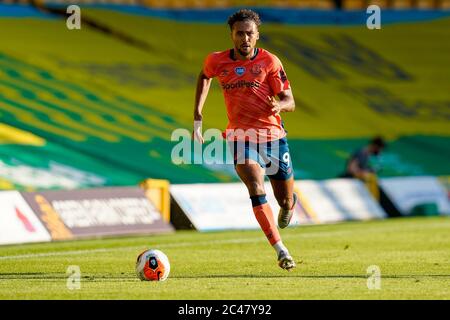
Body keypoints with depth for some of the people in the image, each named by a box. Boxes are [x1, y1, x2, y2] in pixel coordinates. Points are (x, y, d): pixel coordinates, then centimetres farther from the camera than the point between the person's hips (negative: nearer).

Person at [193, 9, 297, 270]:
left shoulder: (270, 61, -6)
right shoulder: (217, 61, -1)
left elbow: (290, 101, -4)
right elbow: (205, 77, 24)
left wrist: (279, 106, -29)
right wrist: (198, 117, 17)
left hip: (273, 134, 0)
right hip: (241, 134, 0)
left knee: (285, 200, 9)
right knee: (256, 188, -25)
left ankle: (290, 203, 50)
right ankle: (281, 250, -27)